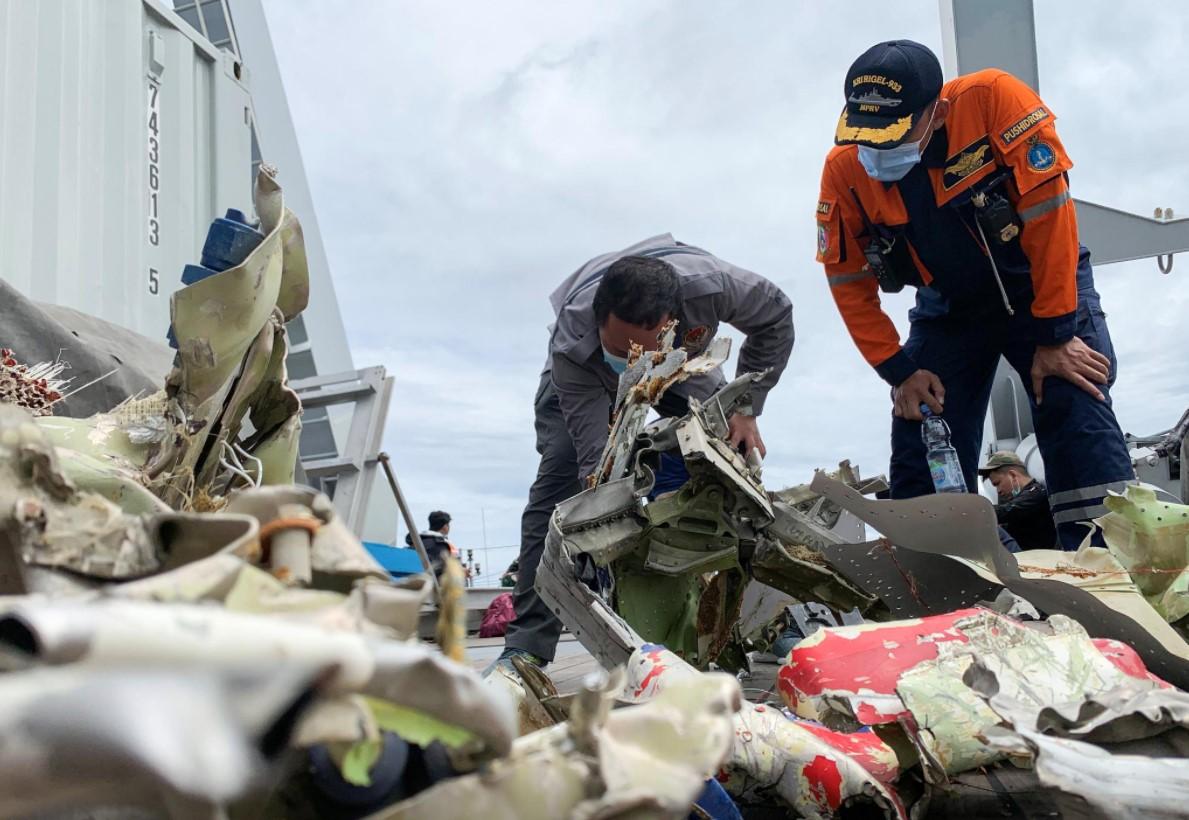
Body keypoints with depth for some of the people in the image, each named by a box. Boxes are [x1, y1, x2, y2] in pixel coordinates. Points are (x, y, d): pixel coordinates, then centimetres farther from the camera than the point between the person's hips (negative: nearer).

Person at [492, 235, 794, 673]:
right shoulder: (573, 345, -44)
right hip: (587, 377, -2)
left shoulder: (710, 284, -42)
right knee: (560, 476, -23)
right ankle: (527, 646, -22)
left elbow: (775, 317, -19)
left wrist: (746, 410, -22)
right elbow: (597, 461, -43)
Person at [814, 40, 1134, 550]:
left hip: (1040, 287, -2)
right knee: (919, 457, -4)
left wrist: (1055, 335, -23)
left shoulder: (993, 100, -26)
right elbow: (849, 281, -7)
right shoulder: (843, 170, -17)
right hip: (948, 311, 3)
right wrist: (900, 370, -12)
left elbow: (1048, 213, -25)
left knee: (1078, 412, -20)